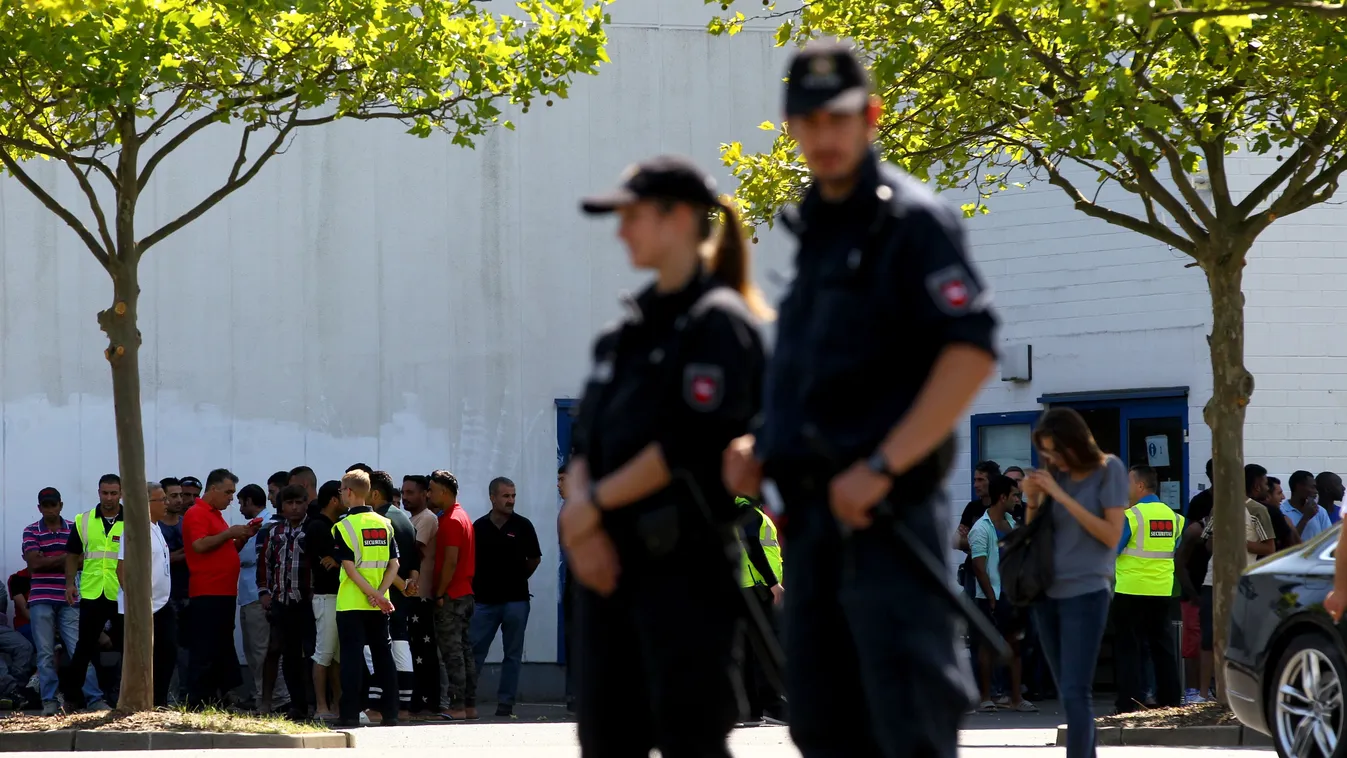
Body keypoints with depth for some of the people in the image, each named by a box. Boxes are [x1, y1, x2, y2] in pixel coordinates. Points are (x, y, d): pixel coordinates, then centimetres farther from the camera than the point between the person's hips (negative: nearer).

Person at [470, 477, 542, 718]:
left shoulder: (523, 526, 2)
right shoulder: (479, 527, 4)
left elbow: (534, 559, 10)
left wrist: (518, 578, 9)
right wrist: (474, 586, 3)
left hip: (515, 599, 0)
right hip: (484, 600, 0)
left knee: (513, 655, 3)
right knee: (473, 652, -3)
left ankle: (505, 703, 7)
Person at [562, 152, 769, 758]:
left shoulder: (718, 321, -6)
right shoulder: (634, 327, 17)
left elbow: (693, 446, -16)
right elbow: (586, 441, 14)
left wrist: (593, 505, -11)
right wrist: (583, 527, -4)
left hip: (686, 565, -8)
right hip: (612, 562, 8)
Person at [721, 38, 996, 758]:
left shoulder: (911, 220, -8)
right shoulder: (814, 227, 18)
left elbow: (971, 352, -19)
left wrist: (882, 467, -21)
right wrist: (760, 444, 11)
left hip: (885, 510, -9)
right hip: (813, 510, 9)